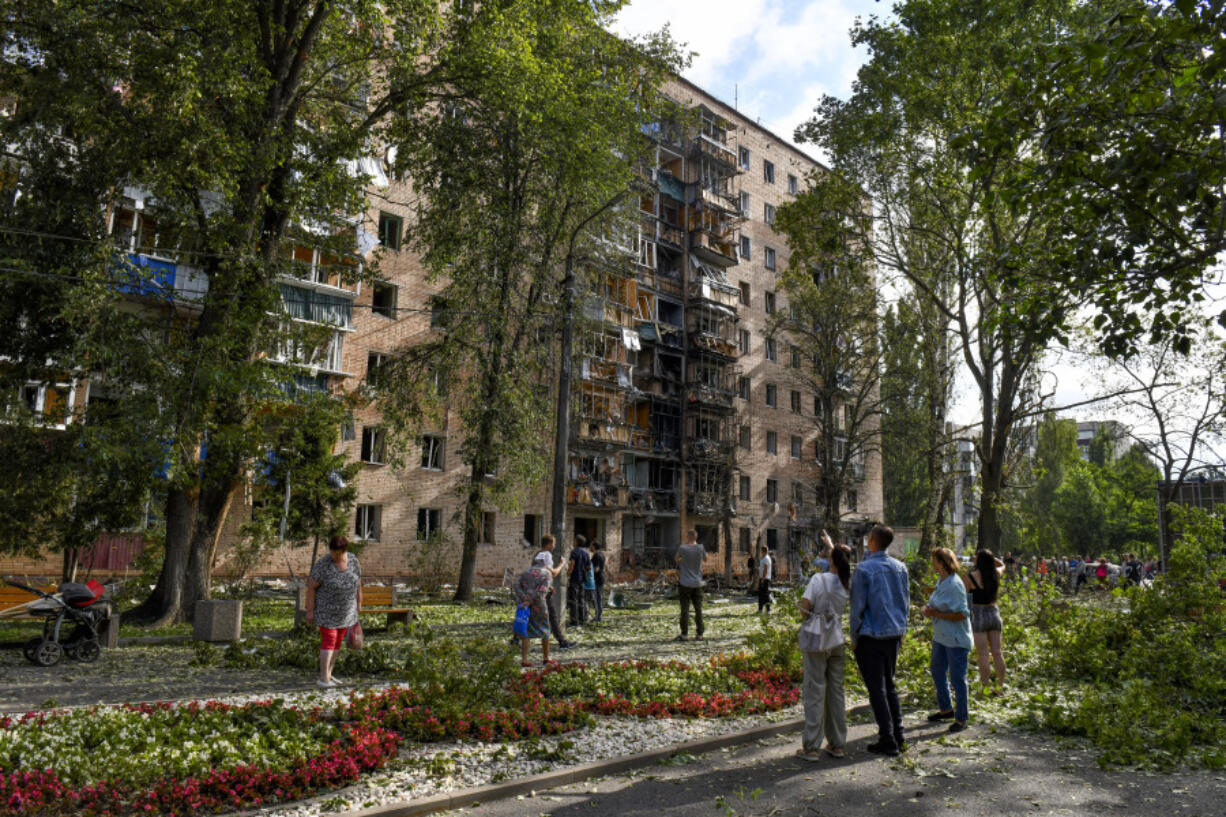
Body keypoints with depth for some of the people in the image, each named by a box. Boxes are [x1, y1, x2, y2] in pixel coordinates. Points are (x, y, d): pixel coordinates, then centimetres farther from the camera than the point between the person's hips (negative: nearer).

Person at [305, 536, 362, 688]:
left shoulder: (353, 561, -7)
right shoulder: (323, 564, -20)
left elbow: (358, 582, 5)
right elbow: (311, 586, -14)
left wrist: (359, 603, 9)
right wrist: (310, 610, -13)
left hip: (345, 610, 5)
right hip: (327, 609, -5)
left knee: (337, 641, 9)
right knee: (328, 641, -9)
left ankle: (328, 674, 19)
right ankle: (323, 678, -4)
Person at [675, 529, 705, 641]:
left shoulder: (682, 548, -10)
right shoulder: (700, 548, -3)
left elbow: (676, 559, 7)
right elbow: (705, 556, 19)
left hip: (685, 583, -2)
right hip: (697, 583, 2)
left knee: (685, 609, 0)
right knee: (698, 609, 7)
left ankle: (684, 634, 1)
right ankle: (699, 634, 9)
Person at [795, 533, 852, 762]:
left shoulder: (819, 579, -14)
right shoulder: (846, 582, 3)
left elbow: (805, 606, -18)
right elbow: (841, 562, 24)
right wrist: (830, 544, 36)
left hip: (816, 640, -5)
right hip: (837, 640, 5)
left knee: (815, 692, -1)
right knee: (836, 691, 12)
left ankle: (811, 747, 4)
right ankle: (837, 744, 19)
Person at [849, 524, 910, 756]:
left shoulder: (864, 569, -15)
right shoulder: (900, 567, 6)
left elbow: (858, 606, -13)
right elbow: (906, 601, 13)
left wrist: (854, 637, -3)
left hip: (871, 636, -7)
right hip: (894, 634, 7)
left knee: (877, 689, 1)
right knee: (889, 685, 18)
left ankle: (888, 742, 5)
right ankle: (898, 737, 20)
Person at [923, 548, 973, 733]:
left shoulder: (954, 584, -21)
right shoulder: (941, 582, 7)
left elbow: (962, 614, -23)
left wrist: (936, 614, -21)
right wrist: (928, 608, -1)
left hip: (956, 639, -10)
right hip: (941, 636, 10)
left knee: (957, 677, 1)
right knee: (937, 671, 19)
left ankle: (962, 718, 15)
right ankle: (946, 709, 35)